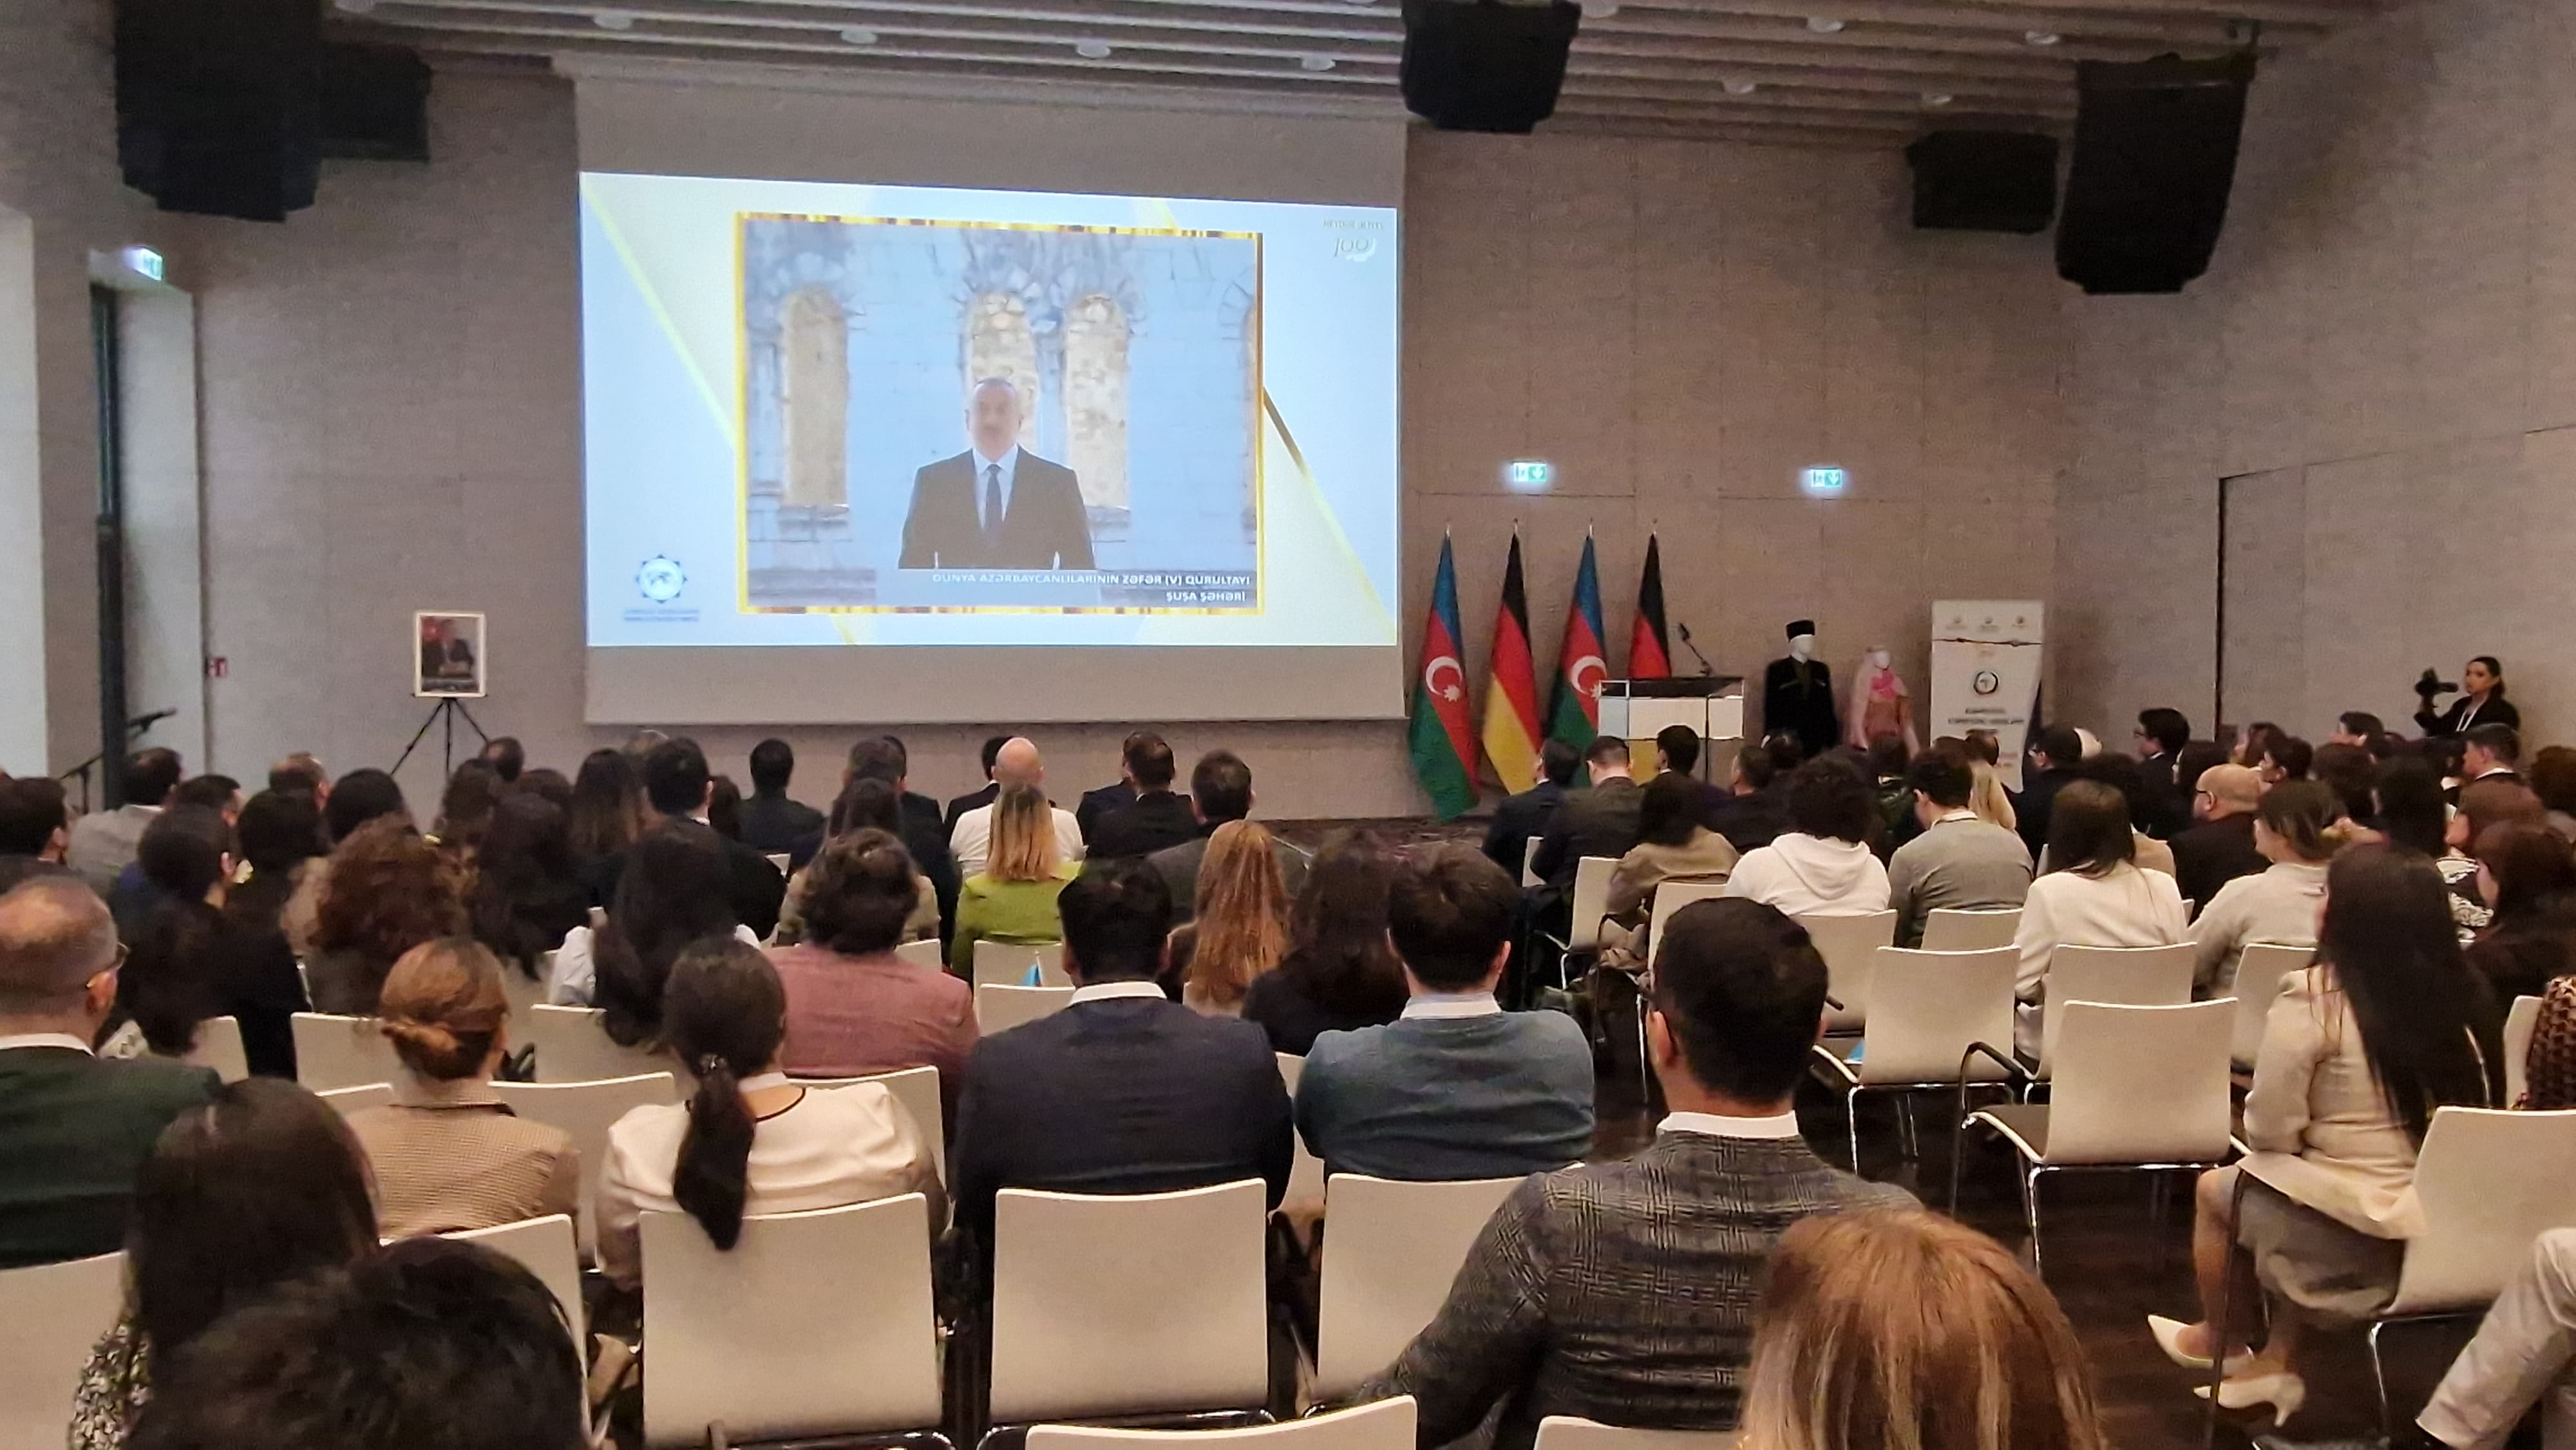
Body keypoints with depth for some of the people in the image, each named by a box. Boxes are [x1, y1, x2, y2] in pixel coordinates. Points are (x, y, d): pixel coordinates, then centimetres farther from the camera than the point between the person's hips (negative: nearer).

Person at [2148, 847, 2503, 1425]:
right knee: (2300, 1178, 29)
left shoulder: (2313, 999, -17)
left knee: (2217, 1188, 21)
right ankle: (2275, 1363, 28)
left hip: (2359, 1244, -5)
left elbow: (2269, 1133, -14)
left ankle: (2218, 1343, 43)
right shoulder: (2469, 998, 0)